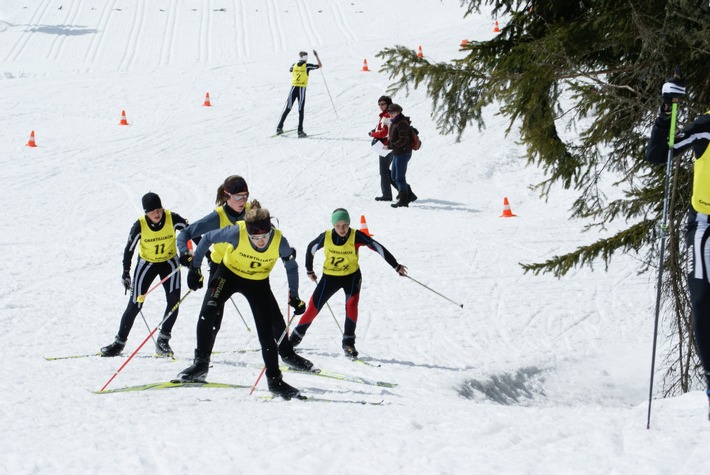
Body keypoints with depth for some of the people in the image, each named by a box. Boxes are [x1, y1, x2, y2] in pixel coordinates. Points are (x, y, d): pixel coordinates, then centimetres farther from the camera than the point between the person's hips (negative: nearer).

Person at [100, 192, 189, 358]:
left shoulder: (172, 219, -22)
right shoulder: (140, 226, -23)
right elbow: (129, 249, -10)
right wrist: (126, 273, -9)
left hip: (169, 262, 1)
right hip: (146, 263, -1)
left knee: (174, 300, -16)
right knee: (135, 305, -2)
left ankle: (163, 340, -3)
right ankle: (119, 342, 13)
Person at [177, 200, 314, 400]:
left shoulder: (279, 241, -28)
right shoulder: (237, 232, -33)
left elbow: (292, 266, -7)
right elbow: (207, 238, -15)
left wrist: (294, 297, -3)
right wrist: (194, 268, -10)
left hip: (258, 283, 1)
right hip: (229, 273, -1)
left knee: (268, 330, -2)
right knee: (208, 312, -20)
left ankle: (274, 379, 13)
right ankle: (201, 363, -6)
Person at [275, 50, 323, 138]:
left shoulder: (294, 65, 6)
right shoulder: (307, 66, -5)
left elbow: (290, 70, 28)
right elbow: (320, 65, 4)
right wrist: (316, 56, 14)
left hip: (293, 88, 3)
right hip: (302, 89, -3)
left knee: (287, 109, 9)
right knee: (301, 110, -1)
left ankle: (279, 127, 6)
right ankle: (300, 131, -4)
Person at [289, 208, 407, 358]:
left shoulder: (356, 236, -21)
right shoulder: (326, 237, -17)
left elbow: (378, 247, -19)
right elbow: (311, 249, 2)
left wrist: (396, 266, -19)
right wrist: (309, 270, 15)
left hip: (351, 276, -1)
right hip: (330, 277, 1)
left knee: (351, 304, -24)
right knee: (313, 307, 3)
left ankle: (348, 343, -18)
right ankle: (295, 337, 22)